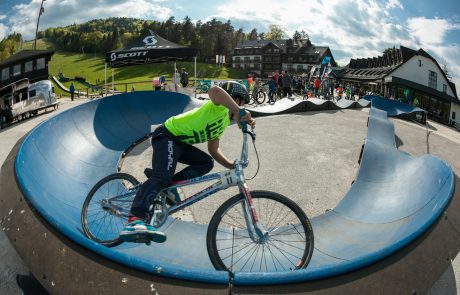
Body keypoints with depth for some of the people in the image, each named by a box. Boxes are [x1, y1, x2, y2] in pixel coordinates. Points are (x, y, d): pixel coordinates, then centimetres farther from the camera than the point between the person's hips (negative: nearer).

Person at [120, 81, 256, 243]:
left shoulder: (223, 122, 19)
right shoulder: (221, 107, -10)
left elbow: (214, 149, 18)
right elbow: (214, 90, -35)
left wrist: (231, 165, 5)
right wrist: (239, 112, -41)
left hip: (181, 143, 10)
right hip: (167, 135, -10)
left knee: (207, 162, -1)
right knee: (163, 175, -28)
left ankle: (170, 184, -4)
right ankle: (134, 220, -39)